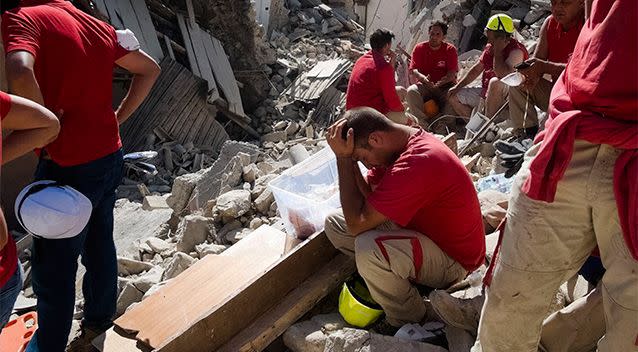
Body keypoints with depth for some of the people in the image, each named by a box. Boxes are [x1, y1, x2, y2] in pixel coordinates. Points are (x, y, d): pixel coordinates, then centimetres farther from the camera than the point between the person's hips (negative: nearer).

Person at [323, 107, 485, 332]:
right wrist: (347, 156, -15)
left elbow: (357, 224, -29)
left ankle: (408, 321, -8)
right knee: (334, 224, 0)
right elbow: (367, 195, -2)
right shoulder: (404, 141, -4)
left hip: (453, 259, -9)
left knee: (368, 248, -35)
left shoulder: (416, 166, -34)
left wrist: (343, 157, -27)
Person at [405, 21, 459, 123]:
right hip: (425, 86, 1)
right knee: (411, 91, -30)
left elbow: (452, 74, -6)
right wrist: (423, 78, -26)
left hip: (445, 86, -1)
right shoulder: (419, 48, 6)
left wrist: (438, 84, -25)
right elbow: (413, 70, -3)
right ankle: (423, 122, -28)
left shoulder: (450, 49, 2)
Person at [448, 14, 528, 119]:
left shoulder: (516, 50, -17)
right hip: (487, 91, 9)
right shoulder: (489, 47, 9)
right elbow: (476, 69, 17)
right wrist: (458, 86, 10)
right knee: (454, 96, 4)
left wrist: (498, 51, -21)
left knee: (495, 82, -41)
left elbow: (502, 74, -34)